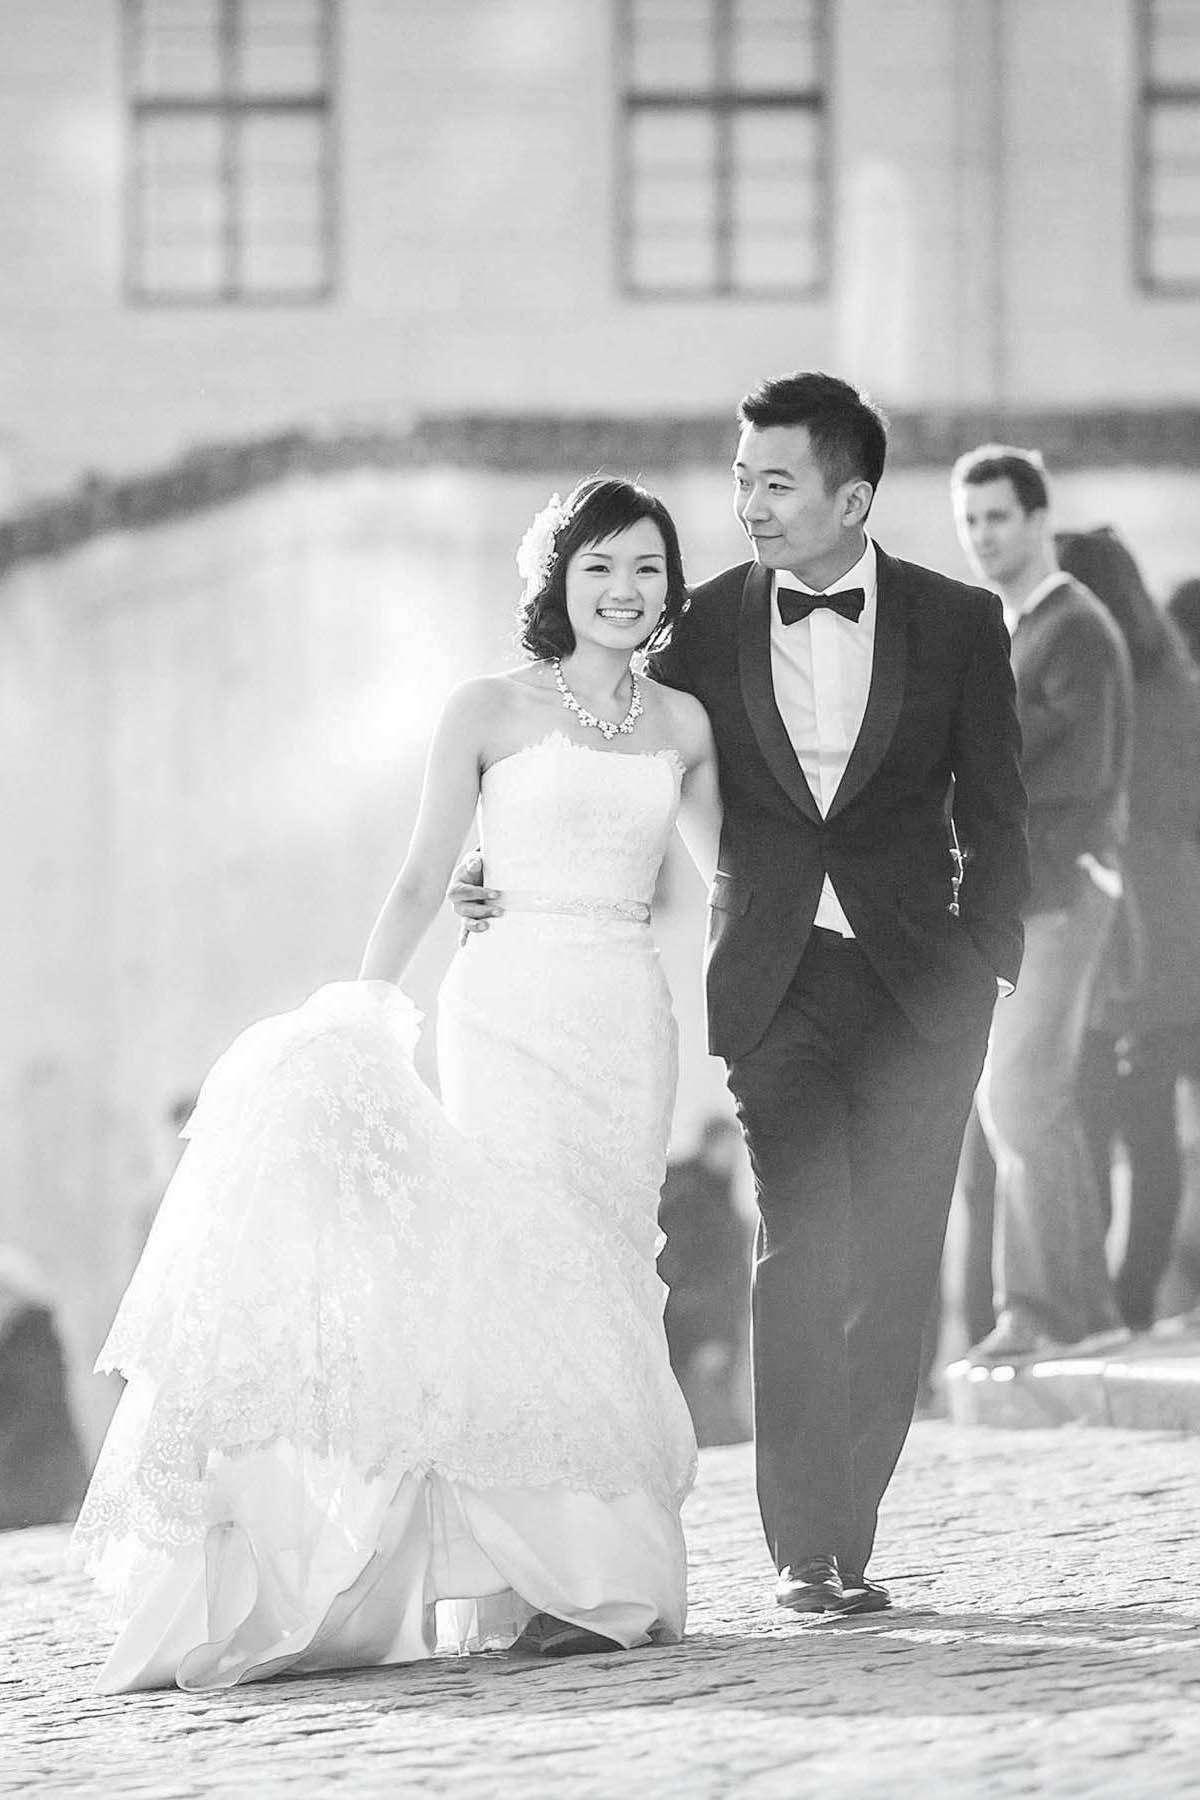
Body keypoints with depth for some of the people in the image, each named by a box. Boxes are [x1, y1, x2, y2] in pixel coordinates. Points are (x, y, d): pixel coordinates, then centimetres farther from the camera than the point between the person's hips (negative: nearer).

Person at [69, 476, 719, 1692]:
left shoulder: (681, 723, 13)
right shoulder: (488, 712, 3)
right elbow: (421, 881, 2)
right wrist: (359, 1017, -6)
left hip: (629, 1022, 3)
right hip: (511, 1008, -3)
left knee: (604, 1271, -1)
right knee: (527, 1263, -13)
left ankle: (594, 1570, 1)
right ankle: (537, 1579, -13)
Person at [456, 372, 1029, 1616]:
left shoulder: (957, 624, 1)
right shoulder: (709, 624, 3)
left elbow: (993, 813, 5)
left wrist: (983, 966, -4)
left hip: (917, 980, 0)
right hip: (772, 979, 0)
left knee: (891, 1266, 1)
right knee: (802, 1248, -12)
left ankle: (846, 1534, 11)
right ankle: (807, 1548, -9)